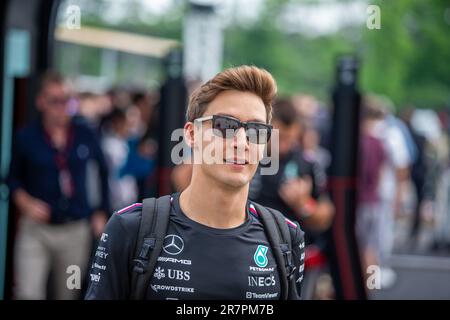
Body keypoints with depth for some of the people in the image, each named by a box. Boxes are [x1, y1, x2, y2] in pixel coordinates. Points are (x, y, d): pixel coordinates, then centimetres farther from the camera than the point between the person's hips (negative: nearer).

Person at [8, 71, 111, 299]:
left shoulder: (86, 137, 3)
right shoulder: (26, 138, -3)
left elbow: (103, 173, 16)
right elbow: (13, 178, 8)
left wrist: (101, 212, 13)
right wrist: (25, 203, -10)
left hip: (76, 230, 2)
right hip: (35, 229, -2)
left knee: (68, 294, 12)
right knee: (28, 294, -11)